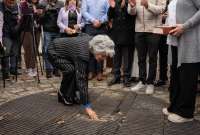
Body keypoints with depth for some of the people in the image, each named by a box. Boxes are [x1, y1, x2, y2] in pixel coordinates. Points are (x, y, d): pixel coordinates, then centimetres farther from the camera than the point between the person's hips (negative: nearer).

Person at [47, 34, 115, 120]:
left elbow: (82, 35, 7)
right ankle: (63, 95, -6)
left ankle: (74, 94, 8)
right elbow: (81, 80, -40)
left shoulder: (92, 41, -16)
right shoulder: (82, 53, -38)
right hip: (54, 53, -8)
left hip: (65, 51, 8)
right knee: (71, 70, -28)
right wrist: (87, 107, -40)